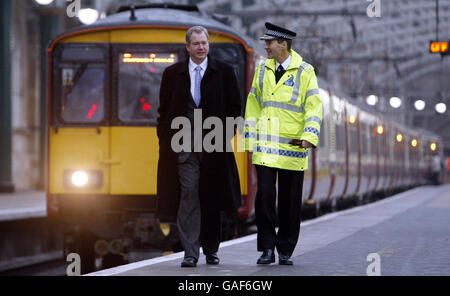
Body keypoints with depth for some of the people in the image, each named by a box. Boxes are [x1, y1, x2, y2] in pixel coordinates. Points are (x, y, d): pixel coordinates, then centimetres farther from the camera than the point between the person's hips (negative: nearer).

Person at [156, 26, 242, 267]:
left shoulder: (224, 72, 5)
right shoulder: (173, 74, 7)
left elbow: (235, 107, 7)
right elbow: (164, 111, 9)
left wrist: (223, 134, -2)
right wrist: (166, 141, 0)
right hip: (184, 145, -1)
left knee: (211, 199, 9)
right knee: (188, 195, -9)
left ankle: (211, 250, 21)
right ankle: (190, 253, -10)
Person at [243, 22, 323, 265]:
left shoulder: (304, 72, -1)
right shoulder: (262, 71, 10)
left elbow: (314, 108, -4)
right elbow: (253, 108, 14)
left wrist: (309, 137, -18)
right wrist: (251, 143, 9)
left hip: (293, 147, -2)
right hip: (266, 147, 2)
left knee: (290, 201, 3)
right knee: (264, 196, -8)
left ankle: (286, 251, 14)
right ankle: (267, 249, -1)